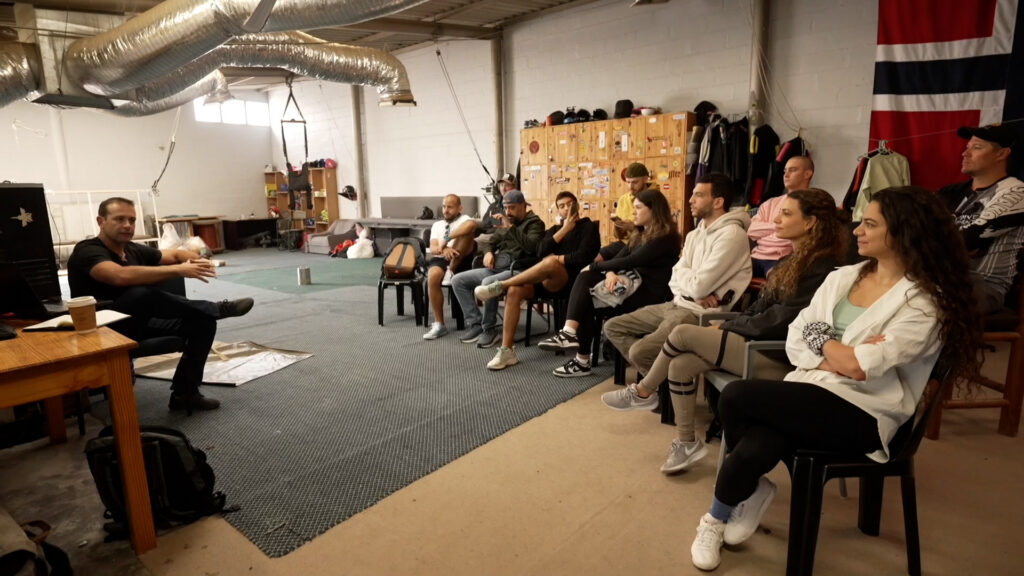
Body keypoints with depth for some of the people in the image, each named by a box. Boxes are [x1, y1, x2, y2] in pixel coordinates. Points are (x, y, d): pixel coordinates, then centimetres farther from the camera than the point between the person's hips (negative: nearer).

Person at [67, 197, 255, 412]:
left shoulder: (135, 250, 7)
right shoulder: (87, 251, -15)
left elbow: (175, 254, 14)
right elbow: (122, 276, -35)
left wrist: (197, 260, -12)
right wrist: (178, 270, -39)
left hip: (138, 325, 8)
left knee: (203, 322, -7)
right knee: (143, 294, -36)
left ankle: (184, 393, -3)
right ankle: (218, 309, -20)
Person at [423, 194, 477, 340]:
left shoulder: (464, 220, 9)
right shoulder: (437, 225, 22)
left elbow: (472, 225, -21)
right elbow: (433, 249, 5)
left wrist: (446, 239, -20)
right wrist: (444, 249, -20)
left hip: (460, 261, -3)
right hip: (440, 259, 3)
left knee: (466, 230, -25)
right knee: (433, 276, -34)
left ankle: (451, 270, -20)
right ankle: (439, 324, -25)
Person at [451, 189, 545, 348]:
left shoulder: (535, 223, 0)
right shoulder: (505, 222, 22)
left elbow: (532, 246, -20)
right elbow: (492, 242, 26)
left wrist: (510, 227, -20)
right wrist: (488, 252, 3)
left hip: (517, 269, -8)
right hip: (497, 267, 8)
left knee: (488, 283, -37)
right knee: (457, 280, -4)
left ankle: (489, 329, -19)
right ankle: (475, 323, -5)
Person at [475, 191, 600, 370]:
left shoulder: (588, 227, 9)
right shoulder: (554, 229, 25)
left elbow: (583, 257, -9)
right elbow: (541, 252, 4)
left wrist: (557, 258, -4)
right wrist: (563, 230, 0)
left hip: (569, 280, -5)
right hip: (546, 280, 5)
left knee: (551, 262, -39)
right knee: (514, 291, -24)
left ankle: (500, 286, -28)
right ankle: (507, 350, -22)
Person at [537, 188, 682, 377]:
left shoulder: (665, 237, -10)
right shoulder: (640, 233, 19)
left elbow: (630, 262, -18)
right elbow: (619, 257, 8)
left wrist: (595, 266, -10)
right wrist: (610, 273, -15)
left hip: (649, 292, -8)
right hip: (634, 281, 8)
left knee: (586, 296, -22)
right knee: (586, 277, -18)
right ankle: (570, 332, -28)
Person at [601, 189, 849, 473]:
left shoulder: (820, 267, -15)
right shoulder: (794, 260, 15)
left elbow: (782, 321, -20)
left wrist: (729, 327, -11)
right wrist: (728, 325, 0)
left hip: (778, 356, -9)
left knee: (683, 333, -15)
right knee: (680, 365, -8)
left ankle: (643, 392, 8)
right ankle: (686, 442, 6)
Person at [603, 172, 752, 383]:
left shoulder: (731, 235, -16)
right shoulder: (695, 233, 13)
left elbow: (699, 285, -21)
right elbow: (675, 278, 8)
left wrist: (683, 272, 1)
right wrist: (693, 289, -14)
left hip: (700, 313, -9)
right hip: (677, 303, 10)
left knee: (640, 351, -26)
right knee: (613, 327, 7)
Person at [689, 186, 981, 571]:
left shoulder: (924, 302, -8)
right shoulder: (843, 277, 12)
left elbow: (860, 367, -18)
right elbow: (795, 339, 8)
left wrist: (821, 339, -1)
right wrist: (839, 355, -10)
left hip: (862, 415, -4)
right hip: (811, 394, 5)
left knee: (736, 397, -23)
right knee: (754, 449, -30)